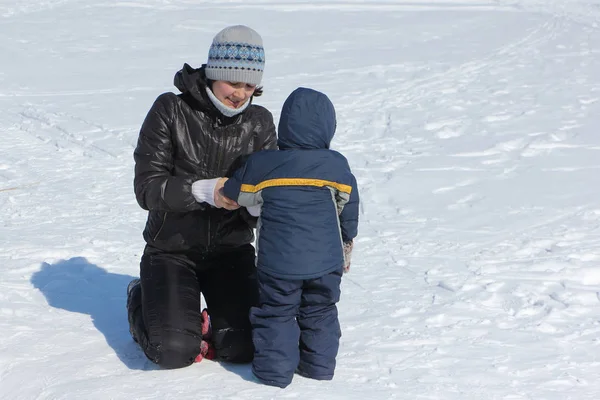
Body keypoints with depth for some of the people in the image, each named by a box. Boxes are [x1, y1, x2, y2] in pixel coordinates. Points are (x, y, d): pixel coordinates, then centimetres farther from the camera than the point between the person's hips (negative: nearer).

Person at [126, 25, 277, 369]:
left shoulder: (259, 123, -2)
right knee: (174, 353, -17)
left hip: (231, 250, 3)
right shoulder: (170, 111, -11)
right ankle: (143, 301, 17)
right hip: (171, 248, -2)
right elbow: (147, 188, -16)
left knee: (243, 348, -15)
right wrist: (203, 190, -32)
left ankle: (202, 325, 20)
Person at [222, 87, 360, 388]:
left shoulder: (261, 165, -8)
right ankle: (320, 364, 23)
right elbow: (348, 212, 8)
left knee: (275, 312, 10)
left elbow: (234, 193, 7)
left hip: (278, 262, -2)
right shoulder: (336, 165, -2)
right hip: (326, 262, 2)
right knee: (320, 312, 18)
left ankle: (275, 369, 9)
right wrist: (346, 249, 22)